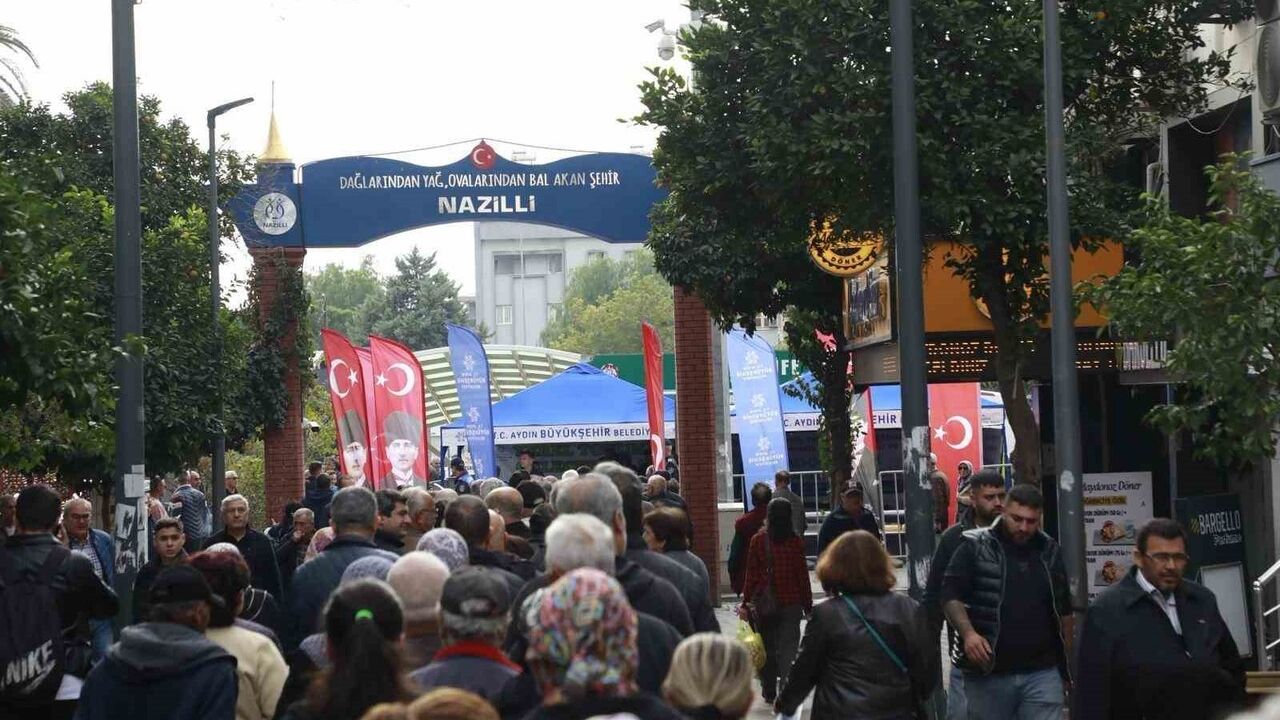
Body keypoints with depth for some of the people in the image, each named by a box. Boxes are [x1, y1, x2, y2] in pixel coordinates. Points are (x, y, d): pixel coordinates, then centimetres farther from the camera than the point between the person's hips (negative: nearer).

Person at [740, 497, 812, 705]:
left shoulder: (758, 540, -4)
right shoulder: (795, 542, -7)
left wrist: (746, 603, 7)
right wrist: (808, 606, 5)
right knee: (788, 648, -1)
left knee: (767, 648, 15)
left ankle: (769, 692, 22)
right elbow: (802, 576, -3)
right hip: (791, 602, -1)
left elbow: (751, 574, -1)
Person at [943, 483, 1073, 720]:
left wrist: (1070, 664, 15)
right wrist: (968, 633, -23)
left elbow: (1063, 609, 18)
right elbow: (951, 596, -6)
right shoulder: (975, 547, -3)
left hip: (1042, 672, 2)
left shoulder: (1050, 551, 10)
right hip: (988, 673, -2)